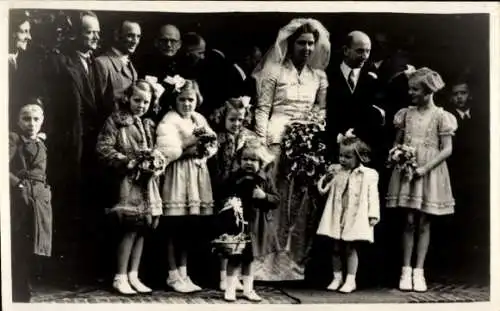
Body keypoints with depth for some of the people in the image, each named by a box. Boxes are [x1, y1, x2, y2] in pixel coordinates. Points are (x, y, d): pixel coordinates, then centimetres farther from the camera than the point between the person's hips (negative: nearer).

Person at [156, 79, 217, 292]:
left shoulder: (200, 120, 15)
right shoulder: (169, 120, -6)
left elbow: (213, 145, 12)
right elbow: (166, 152, -17)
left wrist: (205, 150, -8)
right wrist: (188, 146, -18)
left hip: (198, 176, 7)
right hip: (178, 176, -6)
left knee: (189, 229, 11)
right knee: (176, 230, -1)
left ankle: (183, 273, 21)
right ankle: (173, 275, 11)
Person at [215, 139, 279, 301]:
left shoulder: (265, 179, 0)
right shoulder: (234, 178, -5)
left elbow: (276, 200, 0)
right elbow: (223, 197, 2)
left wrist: (264, 196, -17)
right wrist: (229, 206, -15)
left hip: (256, 224, 2)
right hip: (237, 223, -2)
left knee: (249, 258, 15)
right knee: (234, 258, 1)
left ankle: (248, 290, 25)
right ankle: (230, 289, 11)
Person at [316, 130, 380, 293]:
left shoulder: (369, 174, -4)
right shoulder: (336, 172, 5)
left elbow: (373, 196, -4)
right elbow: (322, 190, 8)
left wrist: (373, 215, -9)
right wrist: (326, 177, -10)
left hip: (355, 217, -3)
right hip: (337, 217, 4)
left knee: (351, 249, 2)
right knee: (336, 248, 10)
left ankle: (350, 280, 11)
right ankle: (337, 277, 23)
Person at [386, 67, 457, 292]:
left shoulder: (440, 116, -4)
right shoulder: (406, 114, 7)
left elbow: (447, 150, -6)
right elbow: (397, 142, 13)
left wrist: (425, 168, -15)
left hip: (429, 173, -2)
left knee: (423, 223, 3)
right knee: (409, 221, 0)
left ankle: (418, 271, 9)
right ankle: (406, 270, 5)